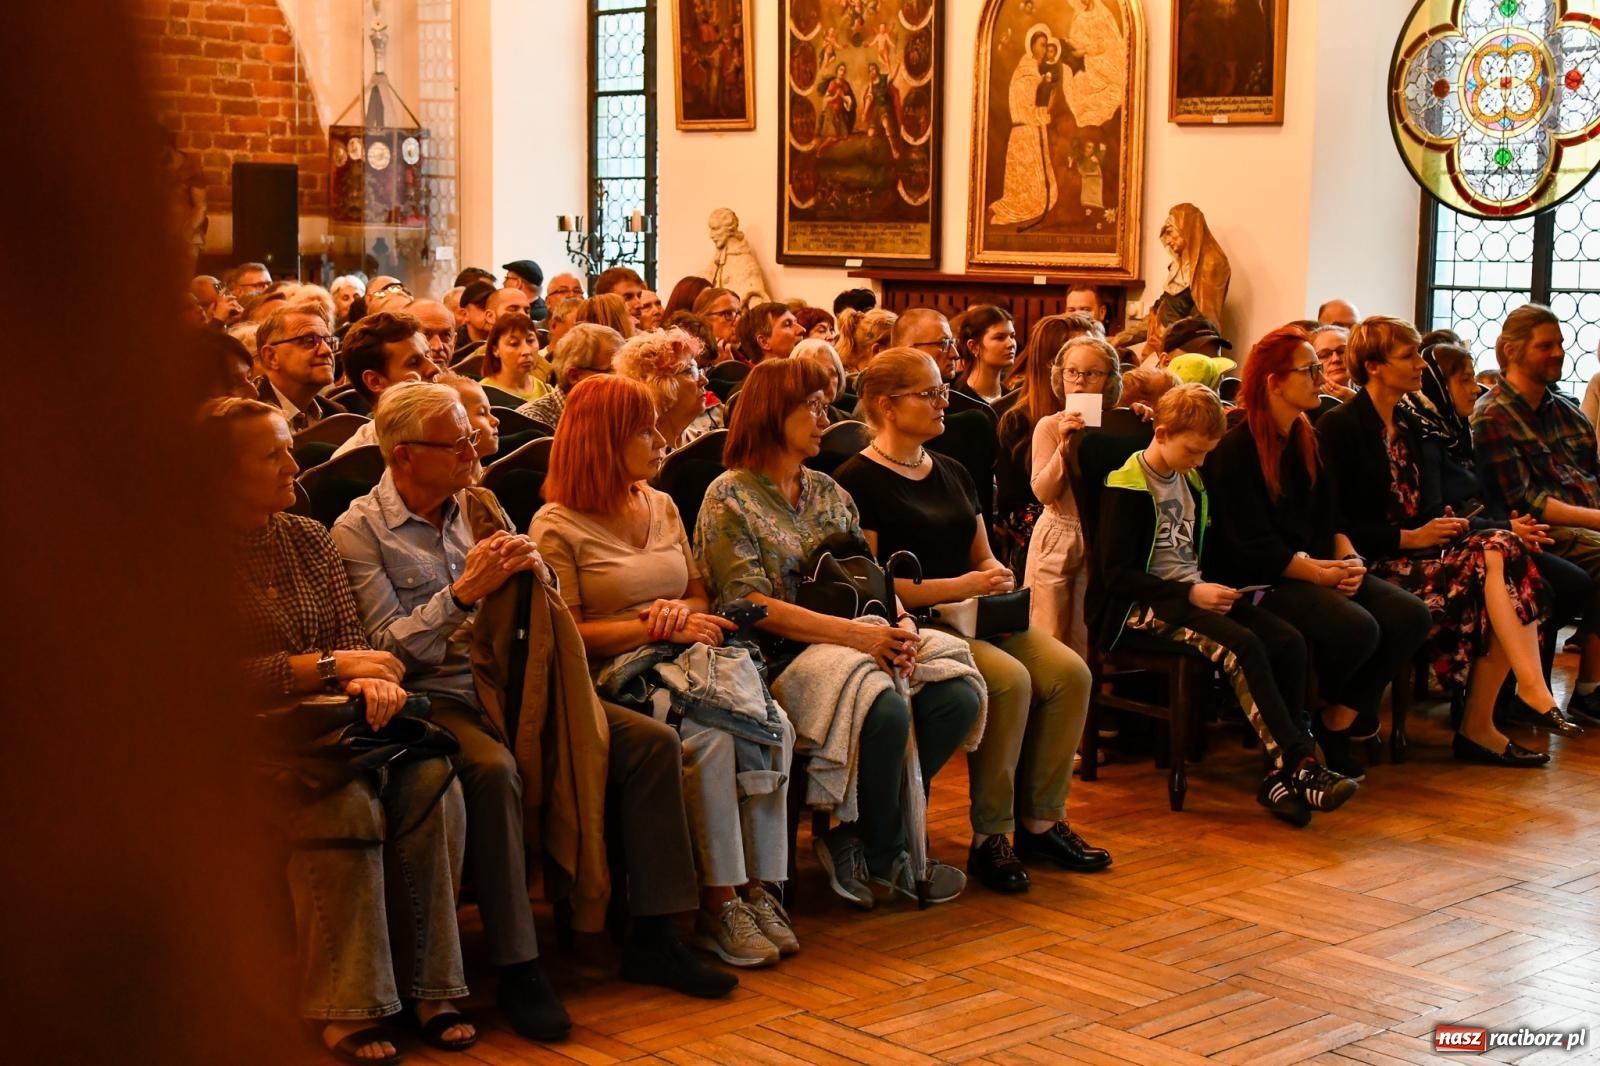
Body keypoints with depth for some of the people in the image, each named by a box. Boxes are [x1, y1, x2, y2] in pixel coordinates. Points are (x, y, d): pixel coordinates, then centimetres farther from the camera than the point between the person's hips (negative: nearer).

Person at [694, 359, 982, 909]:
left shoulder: (828, 491, 19)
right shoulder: (729, 498, -3)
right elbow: (751, 604, -14)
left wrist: (900, 622, -10)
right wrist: (854, 633, -22)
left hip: (851, 640, 7)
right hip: (778, 656, -7)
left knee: (957, 697, -16)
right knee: (886, 710, -33)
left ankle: (856, 836, -5)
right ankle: (884, 858, -8)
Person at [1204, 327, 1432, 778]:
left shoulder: (1305, 439, 16)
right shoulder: (1236, 448, -11)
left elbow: (1329, 513, 16)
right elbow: (1252, 543, -16)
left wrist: (1349, 559, -5)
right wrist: (1321, 574, -18)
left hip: (1320, 569, 9)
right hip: (1261, 580, -9)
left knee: (1412, 615, -12)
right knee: (1357, 628, -30)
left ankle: (1337, 724, -2)